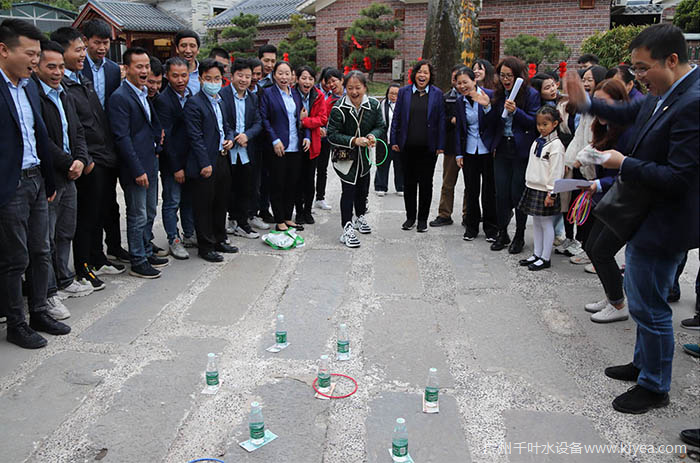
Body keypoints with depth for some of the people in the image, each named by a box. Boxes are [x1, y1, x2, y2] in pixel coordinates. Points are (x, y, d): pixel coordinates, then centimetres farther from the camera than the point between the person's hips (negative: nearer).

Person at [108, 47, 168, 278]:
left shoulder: (145, 94, 13)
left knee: (149, 213, 18)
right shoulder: (120, 97, -15)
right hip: (135, 167, -9)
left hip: (150, 164, 9)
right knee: (137, 217, 1)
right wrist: (138, 170, -21)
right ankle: (138, 263, 12)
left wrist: (157, 134, 7)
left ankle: (146, 253, 31)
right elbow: (122, 138, -19)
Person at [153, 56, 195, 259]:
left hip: (191, 158, 7)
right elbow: (165, 137, -16)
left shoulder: (192, 95, 6)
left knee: (190, 199, 16)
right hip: (172, 161, -7)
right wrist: (176, 167, -16)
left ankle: (189, 234, 30)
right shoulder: (162, 100, -15)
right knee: (172, 201, 3)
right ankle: (174, 241, 13)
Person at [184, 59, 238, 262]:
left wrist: (230, 139, 2)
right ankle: (206, 247, 11)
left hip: (223, 160, 8)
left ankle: (219, 240, 30)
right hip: (206, 163, -8)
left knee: (221, 203, 16)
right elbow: (195, 137, -15)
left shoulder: (220, 101, 14)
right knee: (204, 206, 2)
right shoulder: (194, 104, -11)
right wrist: (205, 164, -19)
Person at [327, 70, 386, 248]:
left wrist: (373, 135, -19)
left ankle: (360, 217, 44)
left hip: (364, 155, 5)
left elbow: (381, 126, 3)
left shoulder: (373, 105, -6)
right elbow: (332, 135, -20)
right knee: (349, 190, -8)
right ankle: (347, 229, -2)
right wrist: (353, 141, -31)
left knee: (363, 188, 20)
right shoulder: (338, 109, -20)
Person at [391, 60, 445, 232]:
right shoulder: (404, 92, 5)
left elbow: (441, 120, 2)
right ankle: (410, 217, 21)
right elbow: (396, 117, 7)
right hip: (407, 147, 1)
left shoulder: (437, 94, 2)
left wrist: (440, 145, -3)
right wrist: (394, 141, 1)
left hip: (428, 147, -1)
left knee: (426, 183, 5)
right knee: (409, 182, 8)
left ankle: (423, 219, 17)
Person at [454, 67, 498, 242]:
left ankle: (491, 228, 15)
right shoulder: (460, 102, 5)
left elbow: (495, 123, -14)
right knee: (471, 191, 9)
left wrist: (487, 106, -28)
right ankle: (471, 226, 20)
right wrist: (458, 154, 7)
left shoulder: (490, 95, -8)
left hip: (488, 150, -3)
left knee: (489, 191, 4)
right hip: (470, 151, 3)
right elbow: (458, 129, 10)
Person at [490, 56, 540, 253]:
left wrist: (515, 111, -21)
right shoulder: (499, 94, 10)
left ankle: (519, 236, 15)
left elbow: (535, 122, -10)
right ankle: (502, 233, 18)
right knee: (501, 193, 5)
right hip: (502, 149, 5)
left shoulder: (531, 94, -6)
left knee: (518, 193, 1)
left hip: (522, 150, -4)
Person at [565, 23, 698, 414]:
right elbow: (629, 114, 24)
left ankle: (655, 387, 24)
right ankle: (643, 364, 43)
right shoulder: (664, 94, 4)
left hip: (663, 225, -10)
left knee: (649, 307, 4)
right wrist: (586, 103, 12)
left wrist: (624, 164, -19)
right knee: (641, 298, 24)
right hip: (643, 217, 10)